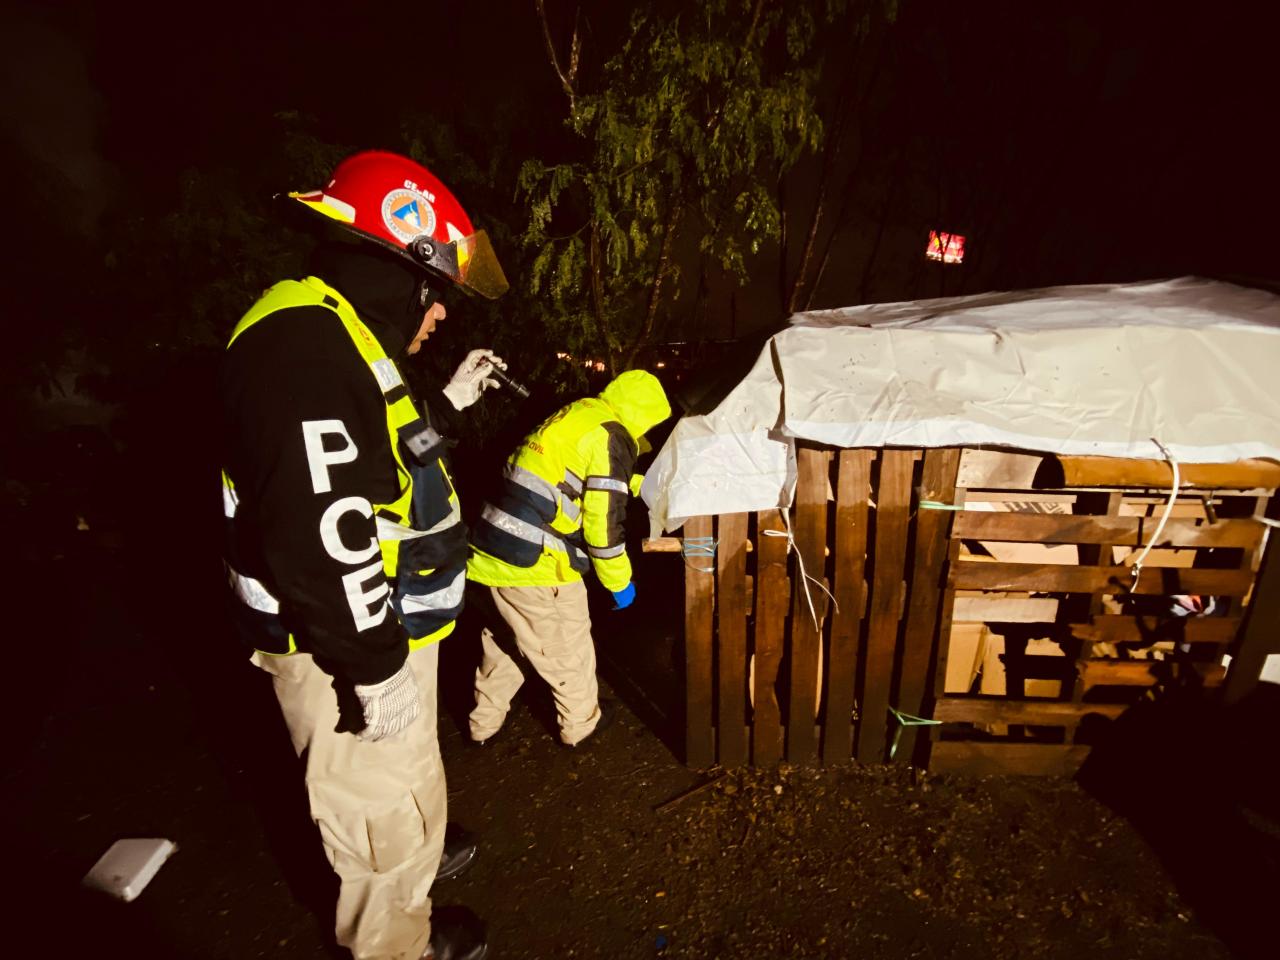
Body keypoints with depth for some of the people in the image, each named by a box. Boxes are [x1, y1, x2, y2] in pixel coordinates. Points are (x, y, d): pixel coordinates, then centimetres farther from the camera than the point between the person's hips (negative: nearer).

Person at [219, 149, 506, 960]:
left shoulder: (336, 339, 10)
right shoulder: (306, 349, -27)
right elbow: (321, 538, -31)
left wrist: (450, 402, 20)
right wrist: (373, 672, -24)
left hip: (380, 630, 10)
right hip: (344, 650, -10)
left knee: (403, 783, 32)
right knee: (383, 807, 13)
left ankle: (415, 856, 58)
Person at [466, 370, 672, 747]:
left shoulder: (577, 416, 16)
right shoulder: (610, 438, -10)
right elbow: (603, 522, -12)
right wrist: (619, 582, 1)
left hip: (493, 550, 8)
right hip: (536, 562, -8)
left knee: (502, 638, 26)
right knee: (567, 645, 15)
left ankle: (485, 722, 42)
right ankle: (581, 722, 36)